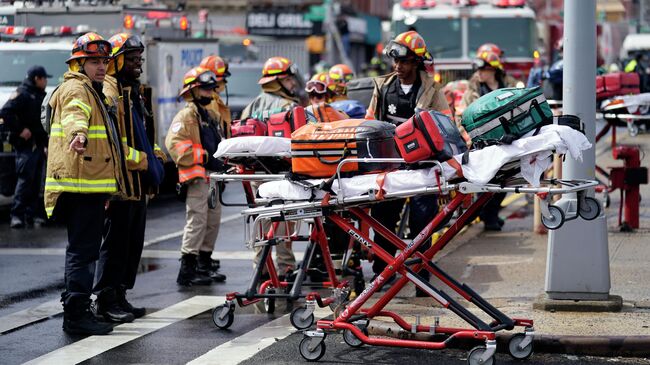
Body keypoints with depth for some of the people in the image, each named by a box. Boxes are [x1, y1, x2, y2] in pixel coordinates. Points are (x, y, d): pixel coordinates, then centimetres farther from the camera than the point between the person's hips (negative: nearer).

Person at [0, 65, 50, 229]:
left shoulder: (42, 95, 20)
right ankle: (17, 214, -13)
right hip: (26, 144, -9)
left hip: (39, 144, 9)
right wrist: (19, 130, -20)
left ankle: (32, 213, 14)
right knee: (25, 179, -13)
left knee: (36, 181, 9)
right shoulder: (22, 94, -8)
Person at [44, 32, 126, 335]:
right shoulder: (76, 89, -9)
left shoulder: (90, 91, 24)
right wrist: (78, 134, -55)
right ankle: (76, 315, -12)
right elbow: (75, 113, -34)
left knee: (81, 248, 18)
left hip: (89, 184, 11)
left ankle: (75, 309, 27)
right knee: (84, 250, -11)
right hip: (82, 184, -11)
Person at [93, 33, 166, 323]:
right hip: (121, 182, -10)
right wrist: (141, 160, -19)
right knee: (116, 242, -6)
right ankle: (106, 300, 0)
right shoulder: (109, 93, -13)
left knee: (133, 244, 13)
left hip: (137, 184, 10)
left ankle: (119, 296, 20)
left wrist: (154, 159, 16)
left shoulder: (133, 93, 20)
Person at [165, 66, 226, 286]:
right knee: (197, 220, -12)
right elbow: (174, 143, -20)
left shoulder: (207, 115, 23)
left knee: (213, 220, 12)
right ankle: (187, 270, -11)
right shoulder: (187, 115, -8)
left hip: (212, 176, 10)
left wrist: (221, 163, 15)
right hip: (198, 177, -10)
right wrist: (202, 157, -21)